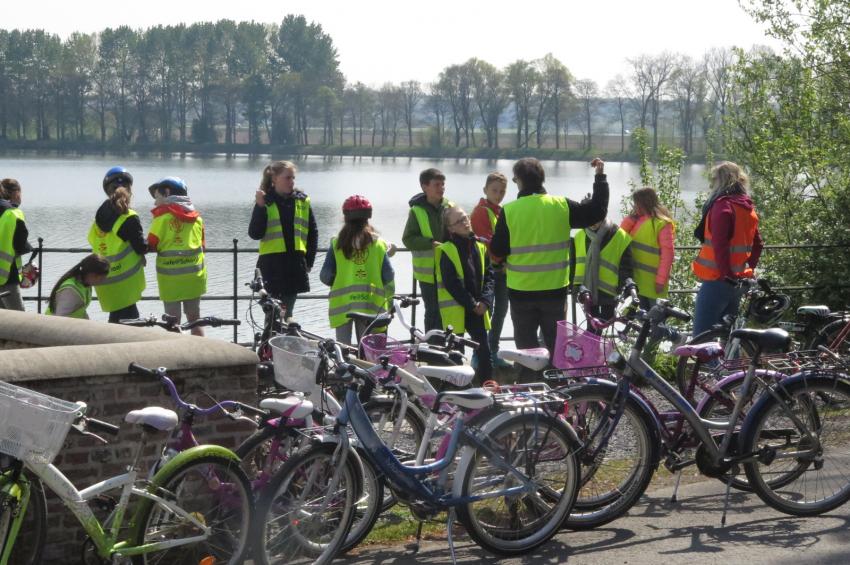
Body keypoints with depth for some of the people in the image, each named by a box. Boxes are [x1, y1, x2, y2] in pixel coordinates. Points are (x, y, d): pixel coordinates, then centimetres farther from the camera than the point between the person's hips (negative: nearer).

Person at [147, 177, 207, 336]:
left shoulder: (162, 215, -7)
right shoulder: (196, 216, 9)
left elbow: (151, 246, -8)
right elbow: (203, 246, 11)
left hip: (170, 277, -5)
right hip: (194, 275, 5)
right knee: (194, 318, 13)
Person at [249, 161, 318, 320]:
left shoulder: (303, 201, 7)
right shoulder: (266, 202, -1)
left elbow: (313, 233, 12)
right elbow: (255, 234, -8)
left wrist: (309, 261, 6)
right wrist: (260, 207, -17)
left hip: (295, 262, 3)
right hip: (272, 262, -3)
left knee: (287, 308, 11)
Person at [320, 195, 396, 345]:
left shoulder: (337, 244, -3)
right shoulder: (379, 244, -1)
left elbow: (325, 277, -2)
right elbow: (389, 277, -1)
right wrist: (388, 302, 15)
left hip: (342, 304, -1)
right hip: (371, 305, 1)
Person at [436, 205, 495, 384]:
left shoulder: (480, 247, 9)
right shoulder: (447, 251, -9)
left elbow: (488, 276, 9)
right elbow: (451, 284, -13)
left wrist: (485, 301, -6)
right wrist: (472, 304, -13)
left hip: (478, 309, 5)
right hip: (454, 309, -5)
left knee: (484, 349, 5)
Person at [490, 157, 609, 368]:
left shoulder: (509, 211, -11)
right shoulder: (562, 206, -7)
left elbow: (497, 252, -8)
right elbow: (597, 211, 2)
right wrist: (600, 177, 13)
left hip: (521, 292, -1)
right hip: (555, 290, 1)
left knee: (526, 347, 9)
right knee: (556, 345, 14)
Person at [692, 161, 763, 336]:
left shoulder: (723, 205, -12)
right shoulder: (748, 208, 15)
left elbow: (719, 243, -22)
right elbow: (757, 244, 21)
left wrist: (726, 273, -18)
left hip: (717, 281, -9)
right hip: (737, 284, 9)